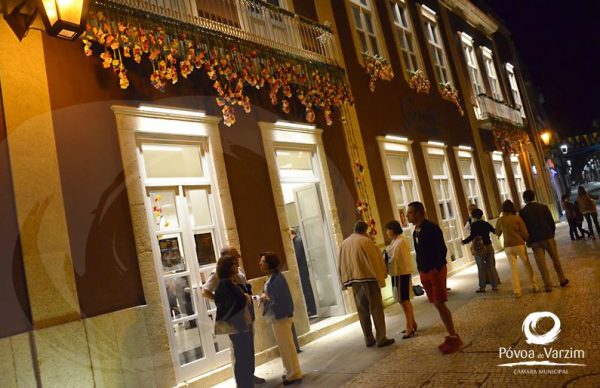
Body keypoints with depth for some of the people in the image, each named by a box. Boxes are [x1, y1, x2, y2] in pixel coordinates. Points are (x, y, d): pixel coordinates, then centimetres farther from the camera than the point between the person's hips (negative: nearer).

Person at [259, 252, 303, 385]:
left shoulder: (277, 278, -22)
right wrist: (265, 297, -2)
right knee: (284, 346, 19)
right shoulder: (271, 277, 9)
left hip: (281, 316, -10)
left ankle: (294, 374, 11)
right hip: (277, 316, 10)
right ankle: (290, 371, 32)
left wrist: (265, 299, -14)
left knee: (286, 346, 0)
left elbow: (279, 300, -25)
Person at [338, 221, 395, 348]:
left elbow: (341, 265, 11)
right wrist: (381, 277, -3)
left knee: (362, 311, 11)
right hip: (368, 279, -6)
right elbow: (375, 261, -11)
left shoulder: (344, 243, 8)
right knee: (376, 309, 1)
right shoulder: (365, 241, -10)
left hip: (354, 281, 6)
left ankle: (369, 339, 16)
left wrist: (346, 281, 16)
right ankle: (381, 339, 3)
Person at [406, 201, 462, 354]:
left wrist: (437, 268, -18)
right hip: (424, 273, 8)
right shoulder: (416, 232, 10)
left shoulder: (431, 228, -13)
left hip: (436, 271, -8)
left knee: (440, 304, -8)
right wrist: (420, 271, 10)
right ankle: (452, 336, 18)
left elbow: (442, 249, -16)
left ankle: (454, 338, 1)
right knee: (437, 305, 9)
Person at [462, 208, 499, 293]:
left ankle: (482, 287, 5)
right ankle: (495, 285, 14)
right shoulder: (486, 223, 5)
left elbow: (472, 236, -19)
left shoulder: (474, 225, -10)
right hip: (489, 247, 4)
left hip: (479, 249, -4)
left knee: (481, 268, 2)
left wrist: (464, 241, -14)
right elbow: (495, 231, 16)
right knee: (491, 267, 10)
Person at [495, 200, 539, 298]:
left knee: (514, 269, 8)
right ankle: (535, 286, 24)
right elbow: (525, 233, -7)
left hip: (508, 246, 1)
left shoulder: (500, 220, -2)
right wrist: (528, 240, 12)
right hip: (519, 244, -1)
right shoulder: (517, 218, -8)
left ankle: (517, 291, 6)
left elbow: (497, 233, 14)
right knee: (527, 265, 16)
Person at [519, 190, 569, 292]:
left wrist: (528, 240, 9)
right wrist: (552, 234, 13)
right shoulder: (543, 207, 0)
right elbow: (552, 223, 1)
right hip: (548, 237, 1)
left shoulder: (522, 212, -3)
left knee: (541, 264, 3)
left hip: (535, 241, -1)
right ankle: (563, 280, 24)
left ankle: (548, 285, 5)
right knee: (555, 260, 16)